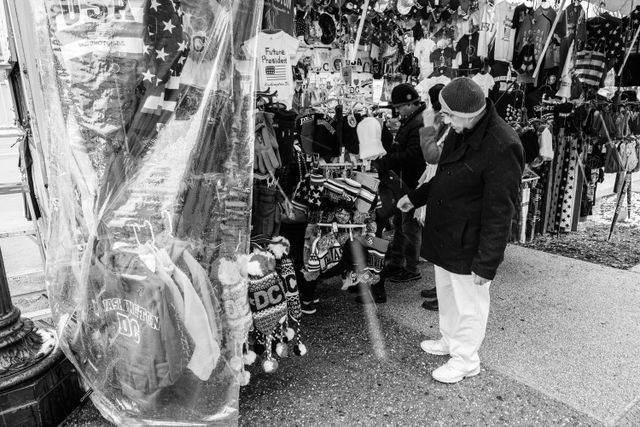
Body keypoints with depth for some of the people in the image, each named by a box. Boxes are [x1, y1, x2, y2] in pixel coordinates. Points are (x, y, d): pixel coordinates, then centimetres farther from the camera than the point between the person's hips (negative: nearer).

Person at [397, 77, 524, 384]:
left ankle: (465, 360, 32)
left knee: (468, 304, 11)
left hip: (468, 245, -9)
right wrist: (415, 197, 23)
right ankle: (450, 340, 48)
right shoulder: (461, 132, 1)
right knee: (446, 293, 25)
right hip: (444, 236, 9)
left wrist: (487, 263, -21)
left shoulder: (502, 147, -26)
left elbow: (499, 212, -24)